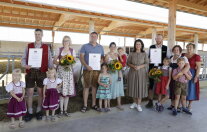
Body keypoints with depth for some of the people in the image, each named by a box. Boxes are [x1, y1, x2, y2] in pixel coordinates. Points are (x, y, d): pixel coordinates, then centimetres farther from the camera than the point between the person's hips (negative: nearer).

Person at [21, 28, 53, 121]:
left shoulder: (46, 47, 5)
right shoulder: (28, 46, 7)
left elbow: (49, 61, 3)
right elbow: (23, 58, 6)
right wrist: (24, 65, -15)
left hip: (41, 72, 0)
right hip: (30, 71, 1)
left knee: (40, 92, 8)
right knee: (30, 93, 5)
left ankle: (39, 111, 24)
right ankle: (30, 112, 20)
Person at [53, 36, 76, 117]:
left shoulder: (72, 51, 9)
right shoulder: (59, 50, 6)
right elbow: (54, 61, 2)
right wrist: (60, 63, -16)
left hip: (69, 71, 1)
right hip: (60, 70, -1)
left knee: (68, 90, 1)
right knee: (61, 91, -4)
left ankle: (65, 110, 15)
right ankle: (61, 110, 9)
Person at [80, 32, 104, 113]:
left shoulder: (100, 47, 15)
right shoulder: (85, 46, 5)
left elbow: (103, 57, 17)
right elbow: (81, 57, -3)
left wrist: (101, 61, -8)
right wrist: (86, 66, -17)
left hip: (97, 69, 3)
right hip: (87, 69, -3)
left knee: (95, 87, 8)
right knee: (86, 87, 0)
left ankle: (94, 104, 19)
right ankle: (85, 105, 10)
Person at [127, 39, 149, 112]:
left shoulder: (144, 54, 1)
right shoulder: (131, 54, 4)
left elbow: (147, 63, -3)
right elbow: (128, 62, 3)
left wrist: (139, 66, -18)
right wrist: (133, 66, -16)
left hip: (141, 73, -1)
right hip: (132, 72, 2)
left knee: (140, 87, 0)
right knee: (133, 87, 7)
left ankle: (139, 104, 11)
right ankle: (135, 103, 25)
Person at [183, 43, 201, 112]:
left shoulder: (196, 56, -7)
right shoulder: (183, 55, 7)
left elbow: (198, 67, -10)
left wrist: (196, 76, -16)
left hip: (192, 74, -4)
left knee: (191, 89, 4)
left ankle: (190, 105, 16)